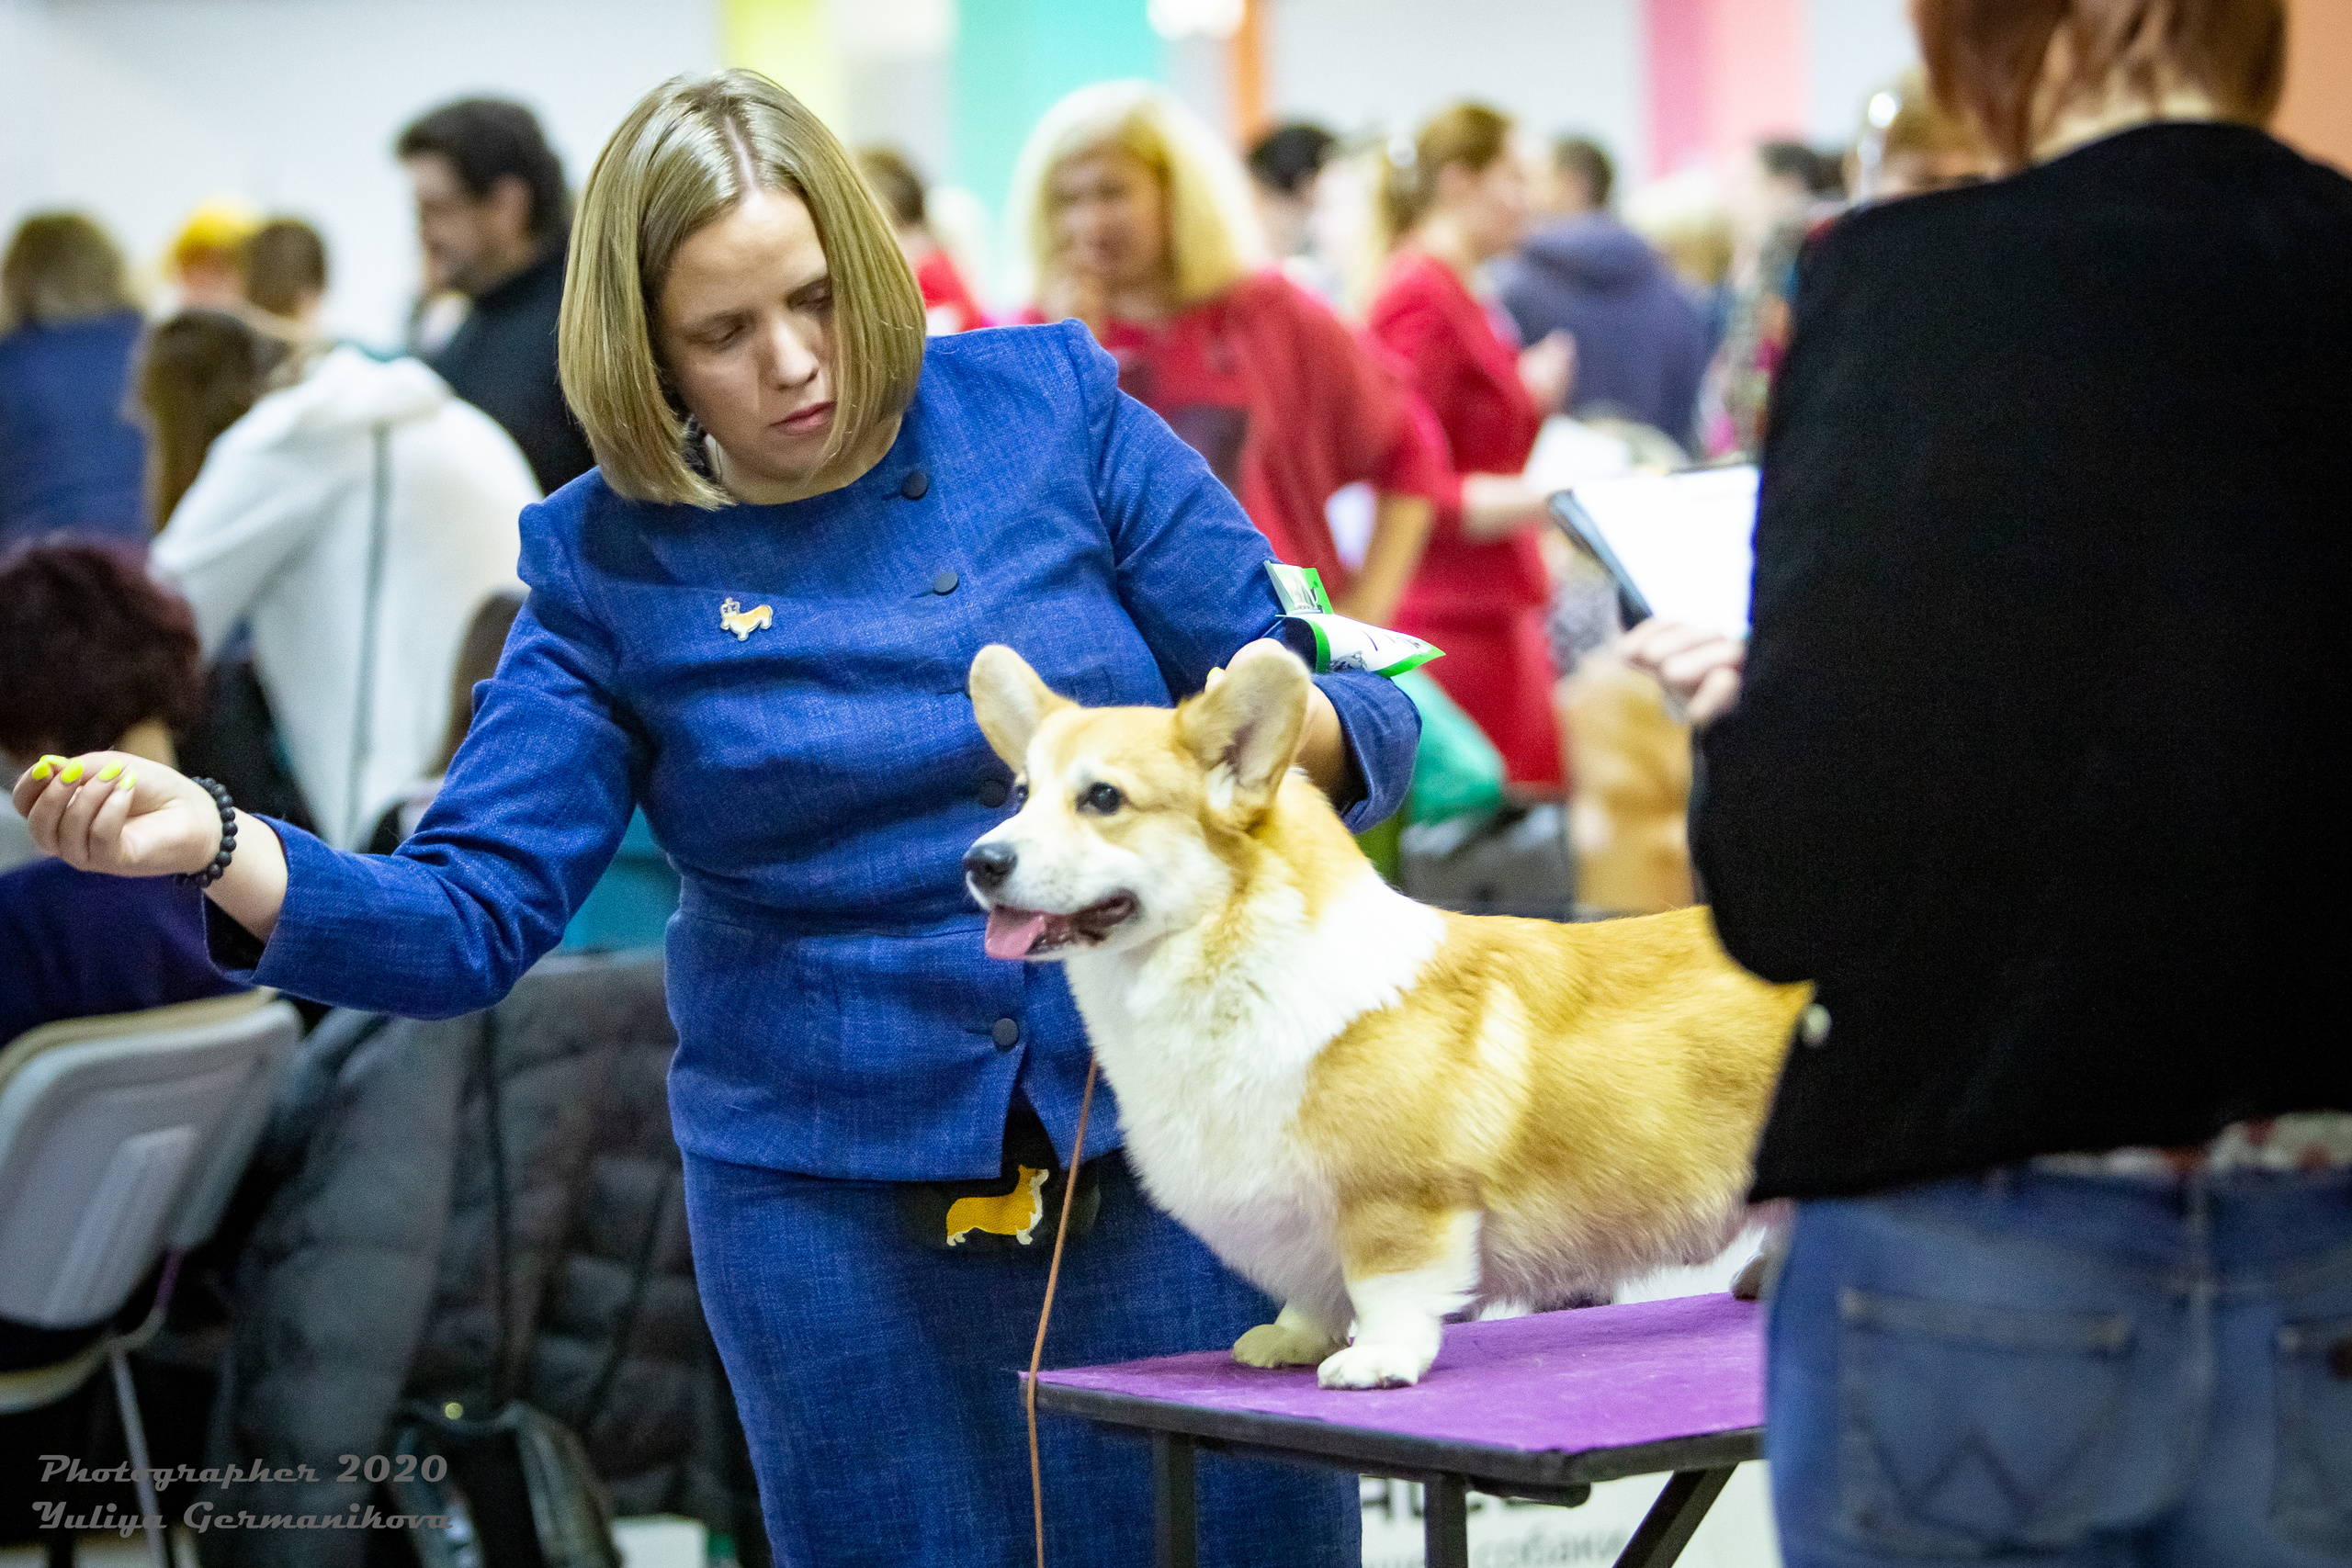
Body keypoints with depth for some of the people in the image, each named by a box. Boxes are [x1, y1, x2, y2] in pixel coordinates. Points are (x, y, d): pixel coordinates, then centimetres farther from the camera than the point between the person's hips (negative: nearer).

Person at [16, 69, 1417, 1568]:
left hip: (1176, 1147, 0)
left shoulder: (1053, 409, -3)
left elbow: (1342, 710, 1)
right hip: (834, 1199, 0)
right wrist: (218, 847, -22)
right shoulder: (612, 564, -1)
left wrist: (1292, 735, -23)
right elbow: (469, 919, -6)